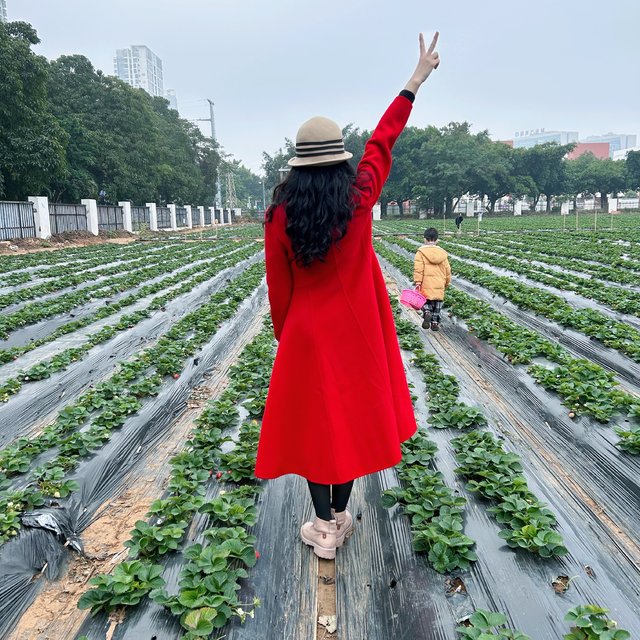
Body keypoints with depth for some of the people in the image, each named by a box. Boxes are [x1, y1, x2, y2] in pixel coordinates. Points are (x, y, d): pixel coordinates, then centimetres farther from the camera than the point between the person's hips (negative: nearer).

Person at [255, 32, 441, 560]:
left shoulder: (281, 214, -8)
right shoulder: (359, 200, -8)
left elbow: (278, 287, -3)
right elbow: (383, 141, 6)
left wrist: (285, 334, 12)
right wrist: (419, 76, 19)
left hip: (305, 334, -1)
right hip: (355, 333, 1)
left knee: (313, 423, 9)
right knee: (351, 418, 15)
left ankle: (324, 529, 18)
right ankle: (342, 516, 30)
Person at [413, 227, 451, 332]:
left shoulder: (421, 252, -6)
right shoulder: (442, 253, 6)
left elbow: (418, 269, -13)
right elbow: (447, 270, 11)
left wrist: (417, 282, -11)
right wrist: (447, 283, 23)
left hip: (426, 285, -3)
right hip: (439, 285, 3)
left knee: (425, 301, 10)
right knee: (437, 303, 13)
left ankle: (426, 312, -18)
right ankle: (435, 322, 15)